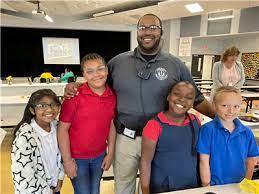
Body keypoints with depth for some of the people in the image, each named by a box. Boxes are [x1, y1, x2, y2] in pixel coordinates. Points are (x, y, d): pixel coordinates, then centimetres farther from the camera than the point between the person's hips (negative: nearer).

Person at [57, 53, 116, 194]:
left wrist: (110, 154, 3)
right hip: (77, 157, -4)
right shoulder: (75, 96, -19)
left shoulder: (112, 96, -6)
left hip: (100, 156, 4)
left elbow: (111, 125, 2)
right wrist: (67, 160, -13)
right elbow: (62, 129, -15)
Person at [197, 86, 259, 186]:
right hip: (214, 186, -3)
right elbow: (204, 162, -14)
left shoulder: (246, 132, -5)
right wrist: (207, 186, -11)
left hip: (239, 186, 4)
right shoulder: (208, 129, -17)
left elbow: (250, 161, 4)